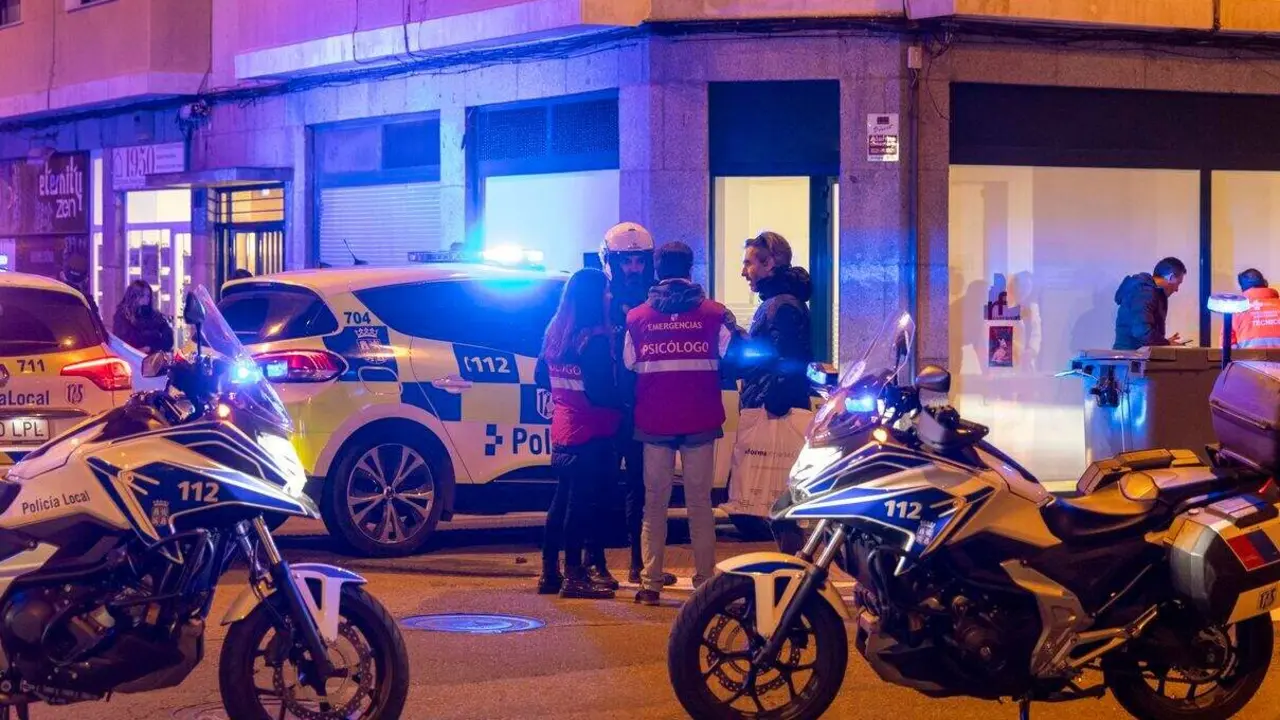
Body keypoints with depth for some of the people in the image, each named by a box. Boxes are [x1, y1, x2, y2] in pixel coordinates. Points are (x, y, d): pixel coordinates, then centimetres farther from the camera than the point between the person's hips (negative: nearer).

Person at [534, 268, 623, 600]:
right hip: (591, 435, -8)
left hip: (562, 432, 8)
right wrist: (623, 404, -7)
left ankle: (550, 572, 21)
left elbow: (541, 376, 18)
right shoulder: (595, 339, -18)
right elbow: (600, 392, -22)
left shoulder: (555, 333, 7)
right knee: (581, 502, -2)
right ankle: (573, 576, 1)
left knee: (562, 500, 15)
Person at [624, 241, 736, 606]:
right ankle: (705, 580, 4)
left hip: (653, 422, 1)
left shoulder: (637, 317, 2)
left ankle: (651, 583, 4)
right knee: (699, 501, 6)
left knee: (655, 501, 7)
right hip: (700, 422, -1)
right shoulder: (714, 314, -2)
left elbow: (627, 369, 5)